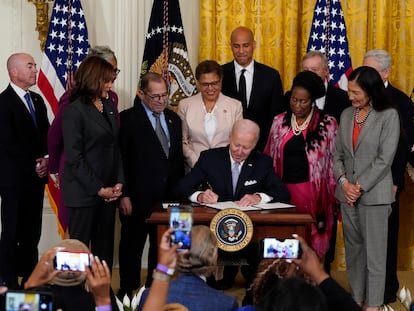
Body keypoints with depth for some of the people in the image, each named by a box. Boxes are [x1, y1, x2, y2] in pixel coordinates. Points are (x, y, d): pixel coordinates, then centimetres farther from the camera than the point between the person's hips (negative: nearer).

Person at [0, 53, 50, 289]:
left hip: (36, 178, 7)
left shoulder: (37, 100, 15)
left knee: (32, 233, 8)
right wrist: (33, 165, -12)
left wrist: (46, 159, -1)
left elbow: (46, 134, 17)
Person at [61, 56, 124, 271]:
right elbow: (74, 157, -13)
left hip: (107, 191, 6)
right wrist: (98, 188, -13)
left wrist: (118, 182, 2)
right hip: (83, 192, -6)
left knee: (105, 246, 9)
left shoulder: (109, 107, 12)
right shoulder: (74, 110, -10)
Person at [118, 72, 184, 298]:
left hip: (168, 196, 5)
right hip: (138, 197, -5)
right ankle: (127, 292, 17)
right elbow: (120, 160, -8)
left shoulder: (173, 119, 12)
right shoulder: (128, 119, -5)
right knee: (132, 246, 6)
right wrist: (124, 195, -12)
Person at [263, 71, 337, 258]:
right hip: (283, 192, 3)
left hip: (313, 195, -2)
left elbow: (333, 161, 2)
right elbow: (269, 157, 15)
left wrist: (332, 196, 1)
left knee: (311, 246, 0)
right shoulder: (279, 122, 8)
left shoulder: (327, 124, -1)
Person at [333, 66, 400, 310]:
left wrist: (360, 186, -12)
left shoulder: (389, 115, -7)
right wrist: (344, 181, -5)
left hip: (374, 194, -5)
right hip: (347, 192, 5)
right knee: (353, 248, 10)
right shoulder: (347, 114, 9)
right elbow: (338, 154, 11)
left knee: (374, 251, -1)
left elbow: (385, 158, -11)